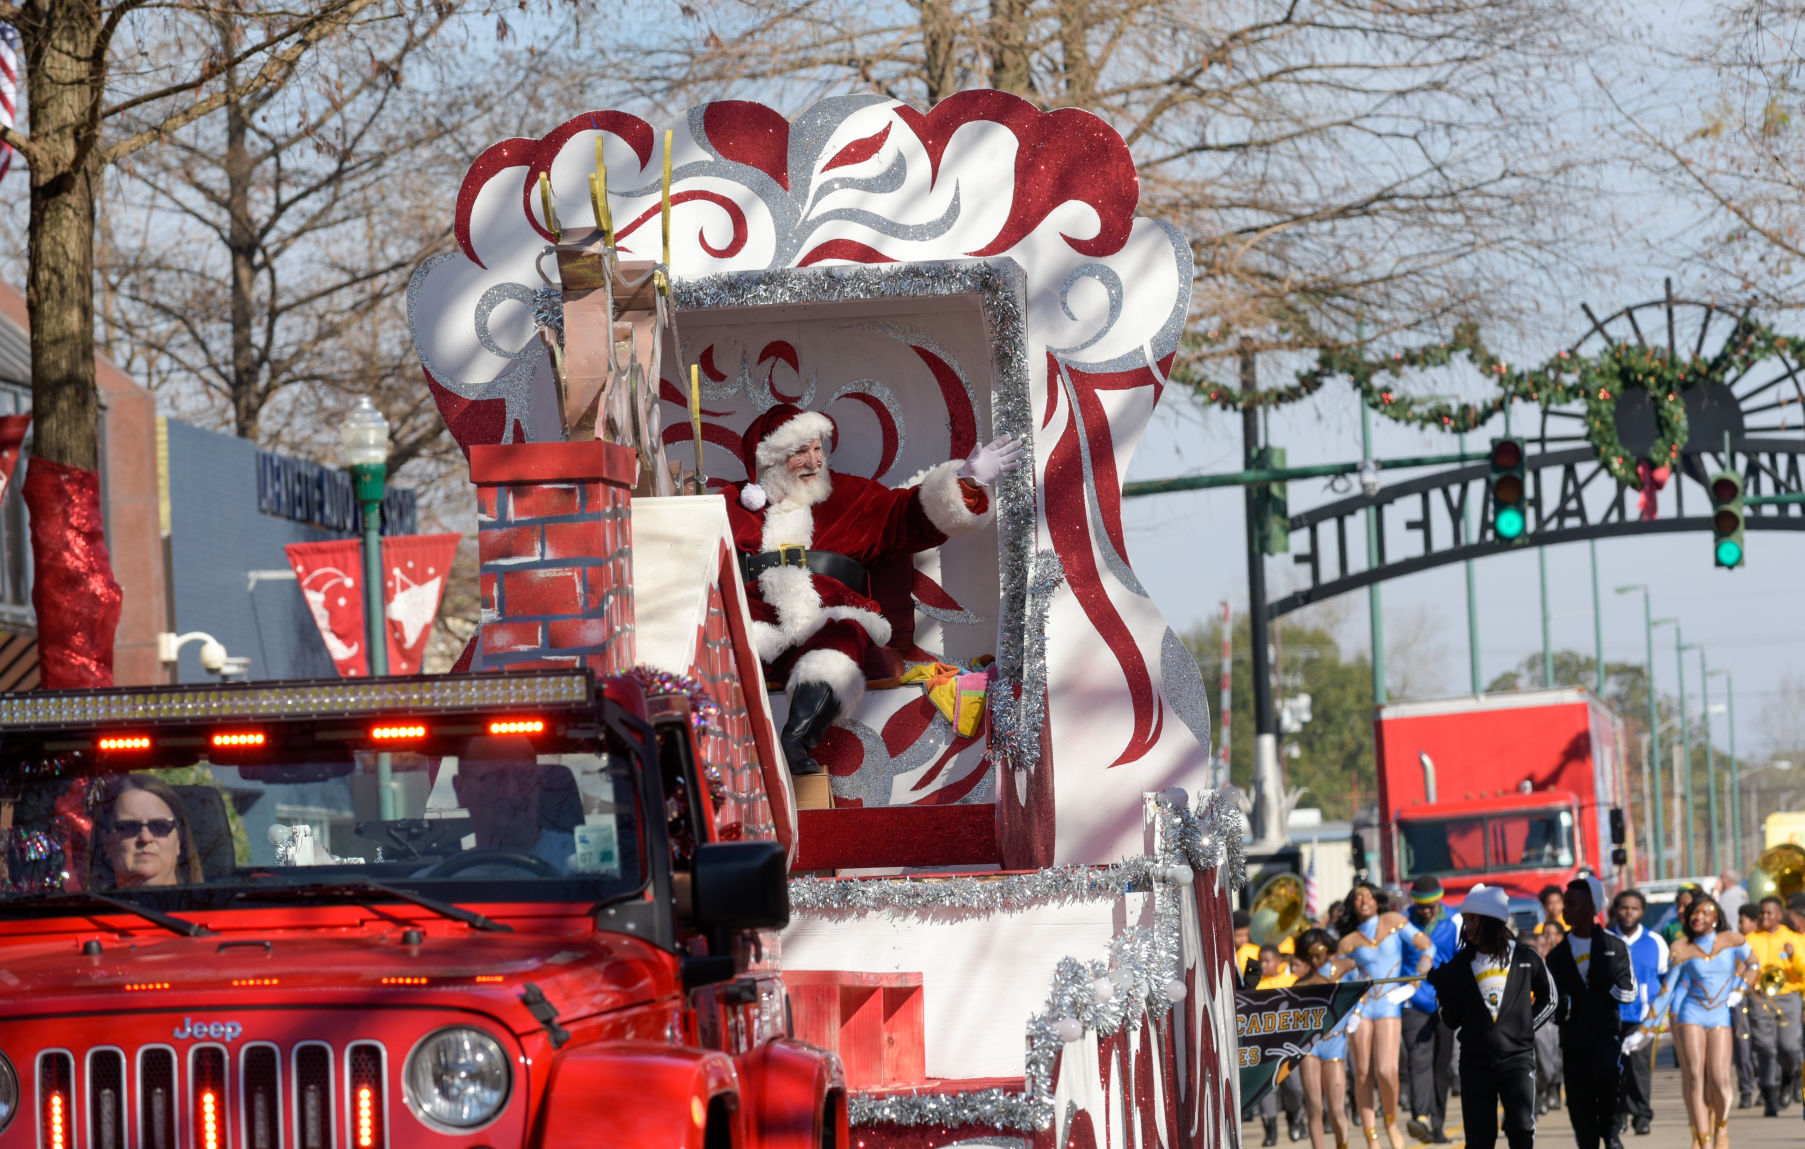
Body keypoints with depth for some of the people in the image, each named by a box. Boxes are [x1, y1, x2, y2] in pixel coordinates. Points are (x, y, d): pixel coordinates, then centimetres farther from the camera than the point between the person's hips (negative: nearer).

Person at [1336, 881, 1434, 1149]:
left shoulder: (1393, 921, 5)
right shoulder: (1349, 942, 8)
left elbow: (1426, 948, 2)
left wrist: (1412, 985, -4)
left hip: (1389, 1005, -2)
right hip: (1360, 1006, 2)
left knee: (1386, 1071, -16)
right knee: (1363, 1073, -2)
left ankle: (1391, 1122, 10)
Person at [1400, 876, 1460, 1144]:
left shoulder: (1455, 923, 1)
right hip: (1415, 1004, -1)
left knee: (1442, 1064, 7)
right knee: (1418, 1059, -17)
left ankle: (1437, 1124, 17)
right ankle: (1421, 1117, -30)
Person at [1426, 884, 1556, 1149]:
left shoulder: (1526, 958, 1)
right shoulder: (1460, 965, 3)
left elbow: (1548, 999, 16)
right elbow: (1452, 1020, 4)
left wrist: (1525, 1028, 5)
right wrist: (1443, 989, -12)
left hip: (1517, 1059, -2)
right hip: (1475, 1064, 2)